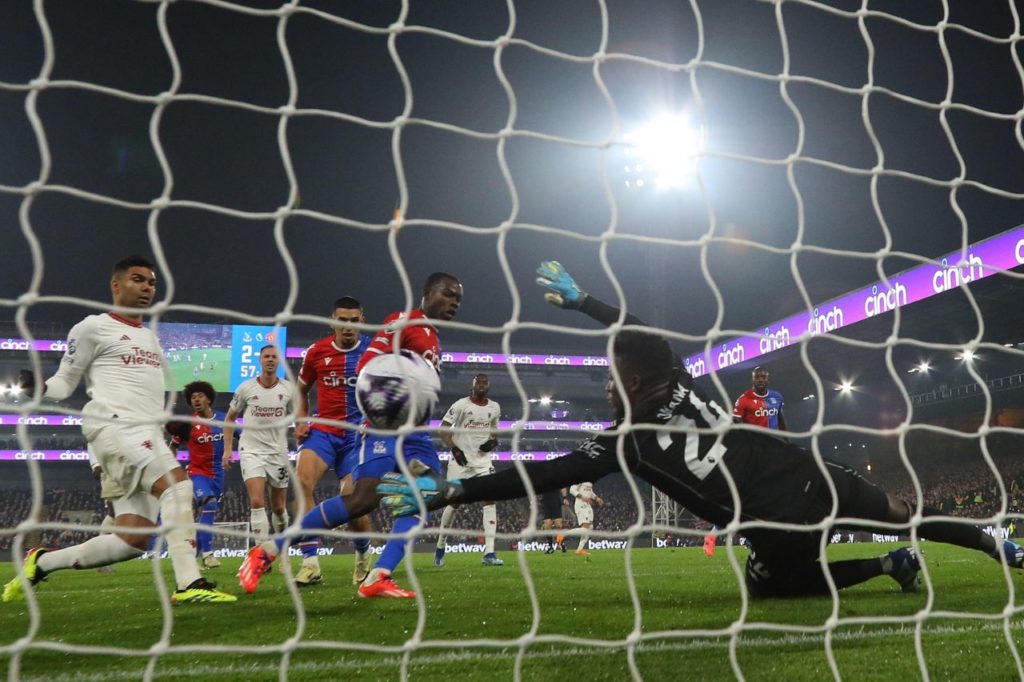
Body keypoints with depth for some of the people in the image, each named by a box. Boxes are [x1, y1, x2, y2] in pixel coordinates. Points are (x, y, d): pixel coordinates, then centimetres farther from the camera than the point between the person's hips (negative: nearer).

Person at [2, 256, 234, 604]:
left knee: (132, 541, 1)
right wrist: (40, 388, -16)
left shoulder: (149, 336, 25)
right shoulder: (93, 327, 4)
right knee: (176, 482, -29)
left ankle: (41, 562, 20)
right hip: (114, 427, -8)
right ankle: (188, 584, -29)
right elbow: (65, 381, 4)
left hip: (148, 436, 8)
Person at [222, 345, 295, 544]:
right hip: (251, 451, -1)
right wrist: (227, 448, 3)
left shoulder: (289, 389, 0)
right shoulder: (246, 388, -1)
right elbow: (230, 418, 11)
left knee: (278, 507, 11)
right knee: (257, 501, -18)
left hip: (278, 452, 2)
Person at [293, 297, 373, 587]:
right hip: (324, 429, 2)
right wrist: (300, 420, 5)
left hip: (359, 433, -2)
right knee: (302, 481, -24)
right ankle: (310, 563, -19)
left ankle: (364, 555, 28)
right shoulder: (316, 352, 3)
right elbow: (302, 389, 19)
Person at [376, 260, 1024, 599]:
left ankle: (890, 564, 18)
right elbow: (642, 334, 21)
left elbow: (545, 475, -13)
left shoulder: (627, 441, -12)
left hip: (781, 524, -5)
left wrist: (447, 491, -9)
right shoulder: (681, 382, 2)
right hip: (815, 475, 6)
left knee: (773, 583, 25)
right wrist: (580, 298, 30)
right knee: (902, 512, 27)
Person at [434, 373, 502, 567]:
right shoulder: (461, 405, -7)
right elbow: (443, 429, -5)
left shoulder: (494, 408, 7)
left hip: (483, 459, 3)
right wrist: (454, 449, -16)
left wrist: (494, 442, 0)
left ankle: (489, 553, -12)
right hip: (461, 459, -3)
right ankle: (440, 547, 21)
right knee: (453, 502, 2)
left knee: (490, 500, -11)